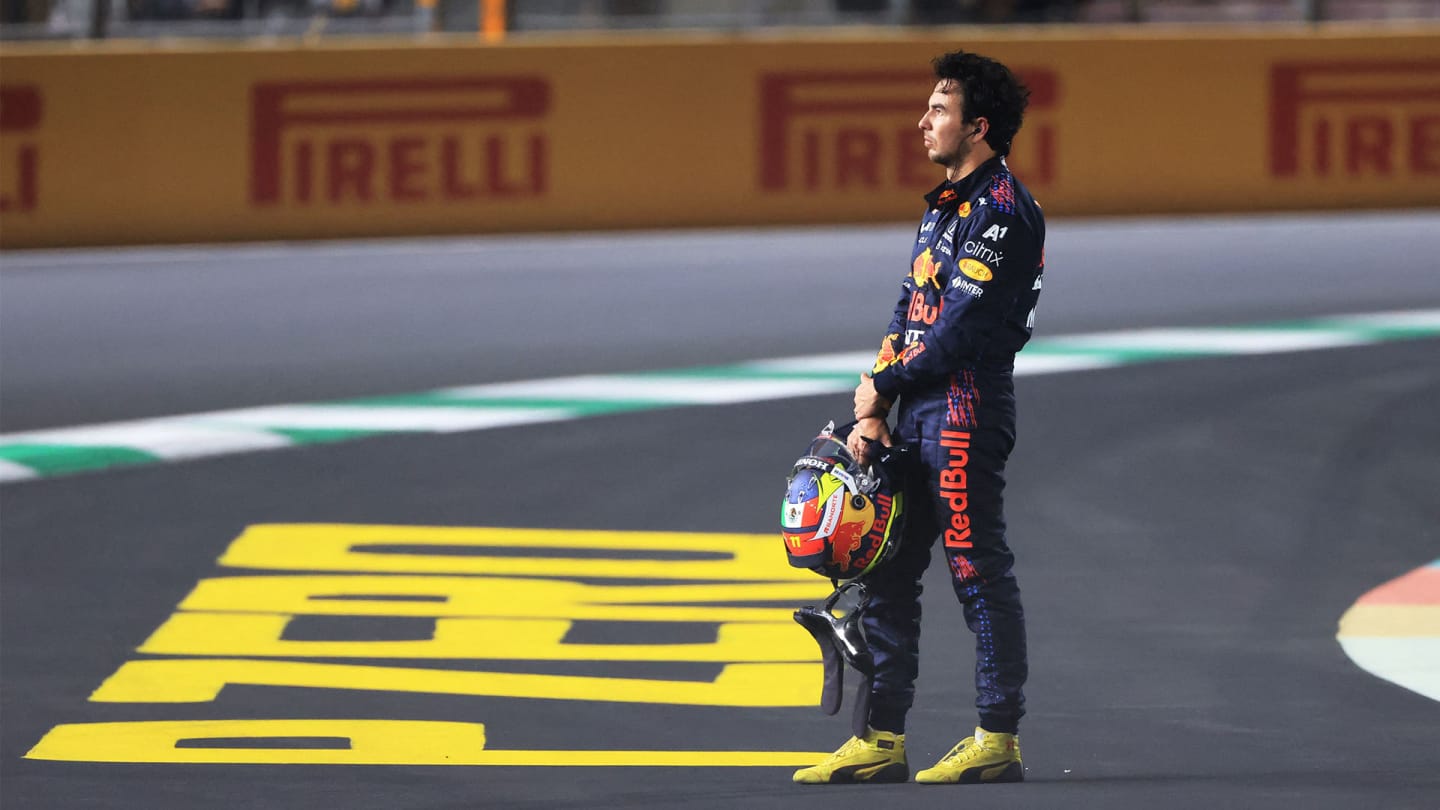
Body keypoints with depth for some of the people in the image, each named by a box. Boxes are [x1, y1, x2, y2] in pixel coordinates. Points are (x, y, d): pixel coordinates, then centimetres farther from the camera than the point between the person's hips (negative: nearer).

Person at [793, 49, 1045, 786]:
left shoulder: (1001, 208, -12)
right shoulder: (945, 206, 19)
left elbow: (963, 325, -18)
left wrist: (885, 385, -8)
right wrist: (872, 412, 7)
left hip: (967, 409, -10)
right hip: (920, 415, 10)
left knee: (978, 574, -5)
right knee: (886, 572, 9)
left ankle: (999, 740, 0)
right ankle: (881, 742, 12)